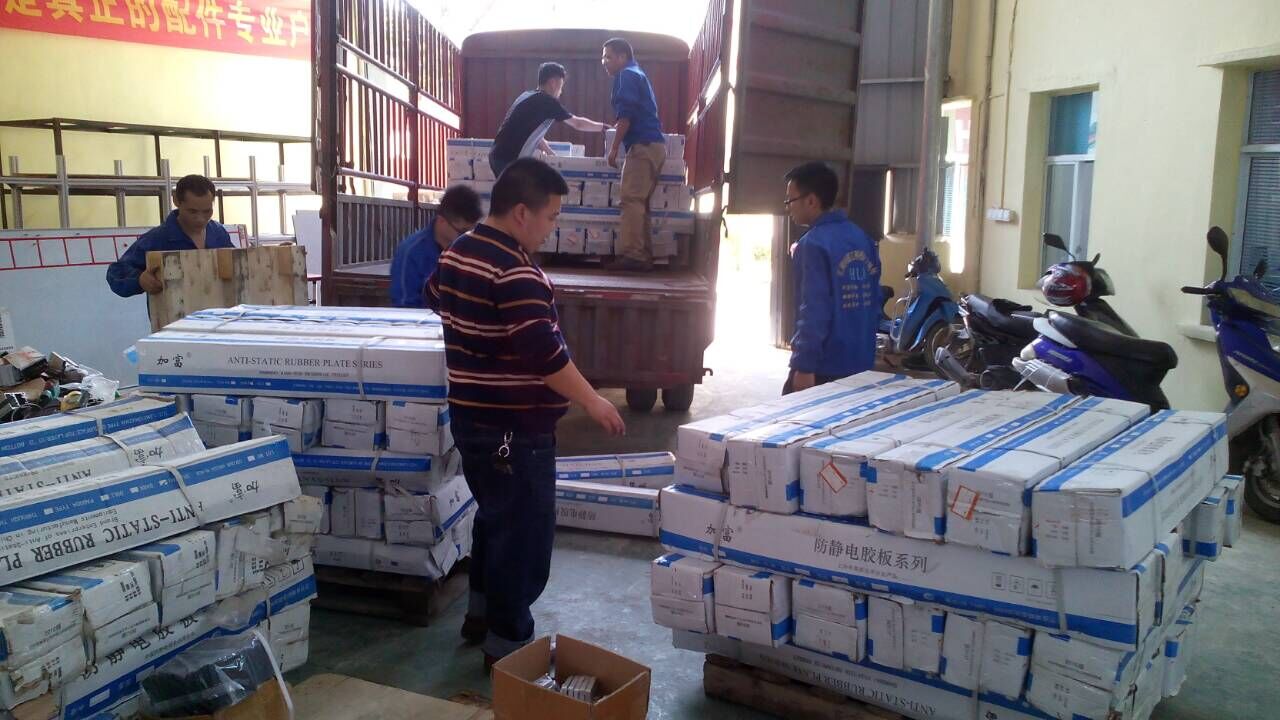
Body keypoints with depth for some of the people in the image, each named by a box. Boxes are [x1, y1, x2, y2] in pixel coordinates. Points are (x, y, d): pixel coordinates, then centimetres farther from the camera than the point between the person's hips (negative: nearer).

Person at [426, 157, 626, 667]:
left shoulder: (455, 253, 8)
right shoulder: (516, 273, -23)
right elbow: (544, 353, -27)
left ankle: (481, 614, 36)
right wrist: (592, 402, -18)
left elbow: (434, 298, 27)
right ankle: (508, 642, 11)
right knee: (523, 531, 1)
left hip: (471, 414, 10)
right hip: (514, 427, -10)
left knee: (494, 516, 24)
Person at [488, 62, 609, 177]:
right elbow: (578, 124, 4)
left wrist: (552, 154, 29)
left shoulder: (528, 97, 18)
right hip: (511, 159, -9)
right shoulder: (547, 101, -7)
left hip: (499, 156, 9)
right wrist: (603, 127, 18)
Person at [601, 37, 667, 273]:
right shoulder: (639, 75, 27)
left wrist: (614, 148, -12)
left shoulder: (626, 76, -3)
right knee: (640, 202, 7)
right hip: (653, 144, 10)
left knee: (631, 200, -13)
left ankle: (631, 255, -17)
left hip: (642, 145, -10)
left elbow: (626, 114, -14)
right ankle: (642, 256, 4)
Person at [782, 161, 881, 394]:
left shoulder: (814, 244, -15)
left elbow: (814, 311, -21)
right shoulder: (863, 239, 10)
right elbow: (874, 302, 14)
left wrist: (805, 366, -20)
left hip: (823, 367, -8)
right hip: (860, 364, 8)